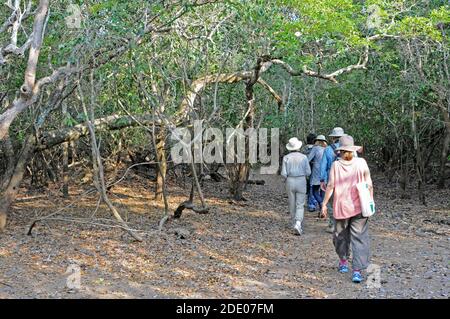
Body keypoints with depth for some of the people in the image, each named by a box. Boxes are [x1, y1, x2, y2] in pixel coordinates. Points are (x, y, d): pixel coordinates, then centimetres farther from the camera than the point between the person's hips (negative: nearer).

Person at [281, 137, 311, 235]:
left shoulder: (286, 158, -5)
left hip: (290, 182, 1)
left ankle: (296, 224, 25)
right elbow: (308, 172, -4)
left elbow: (284, 173, -7)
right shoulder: (303, 157, -6)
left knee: (292, 205, 15)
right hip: (301, 182, -1)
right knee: (300, 205, 2)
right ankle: (298, 223, -19)